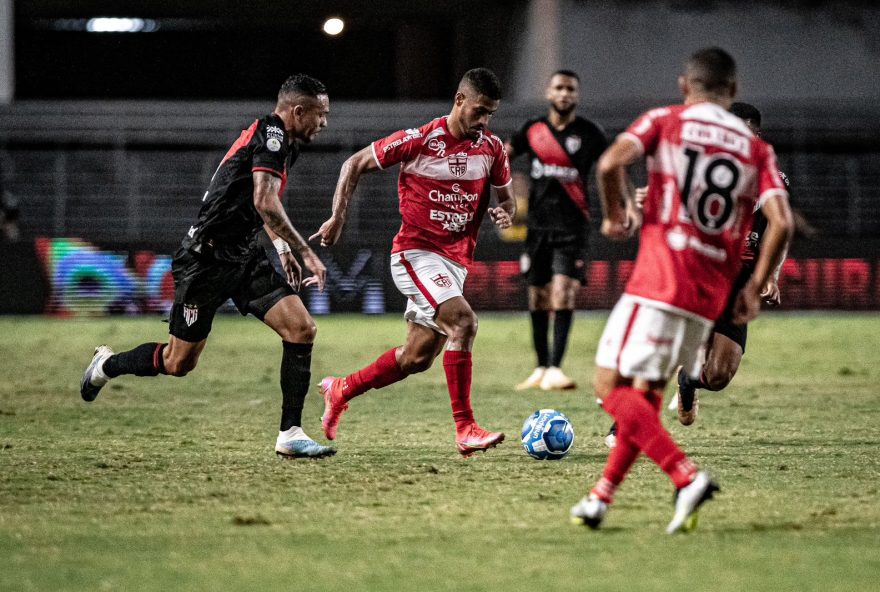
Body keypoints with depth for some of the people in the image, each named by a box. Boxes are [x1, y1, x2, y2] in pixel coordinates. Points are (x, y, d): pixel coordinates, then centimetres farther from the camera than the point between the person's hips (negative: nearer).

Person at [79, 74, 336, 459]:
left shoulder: (287, 144, 13)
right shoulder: (271, 133, -17)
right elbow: (265, 202, -29)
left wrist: (282, 248, 26)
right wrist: (304, 251, -24)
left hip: (245, 255, 9)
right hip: (207, 258, -9)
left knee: (301, 329, -8)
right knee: (179, 362, 2)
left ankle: (290, 435, -6)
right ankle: (107, 365, 31)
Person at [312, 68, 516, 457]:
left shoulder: (491, 148, 3)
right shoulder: (418, 141, -12)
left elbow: (506, 197, 18)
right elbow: (355, 165, -2)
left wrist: (505, 213, -6)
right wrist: (338, 217, -8)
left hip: (455, 261, 6)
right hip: (416, 253, -6)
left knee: (418, 358, 7)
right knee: (463, 320, -27)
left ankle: (340, 390, 30)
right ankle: (465, 430, -24)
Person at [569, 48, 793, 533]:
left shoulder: (665, 121, 3)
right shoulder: (756, 149, 11)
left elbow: (611, 162, -15)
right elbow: (781, 222, -2)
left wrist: (616, 214, 3)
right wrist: (754, 288, 7)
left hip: (659, 280, -5)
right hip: (710, 293, 5)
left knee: (610, 387, -3)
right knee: (646, 395, 17)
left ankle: (687, 476, -18)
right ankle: (601, 496, 16)